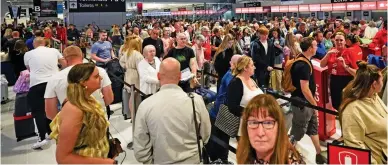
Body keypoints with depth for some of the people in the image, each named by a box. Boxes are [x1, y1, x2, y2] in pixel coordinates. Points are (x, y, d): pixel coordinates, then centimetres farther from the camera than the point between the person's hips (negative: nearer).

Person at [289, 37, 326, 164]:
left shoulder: (304, 61, 6)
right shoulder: (303, 65, -25)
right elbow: (304, 89, -27)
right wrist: (315, 105, -18)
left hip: (307, 102, 10)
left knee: (313, 129, 19)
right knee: (297, 132, 2)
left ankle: (319, 155, 32)